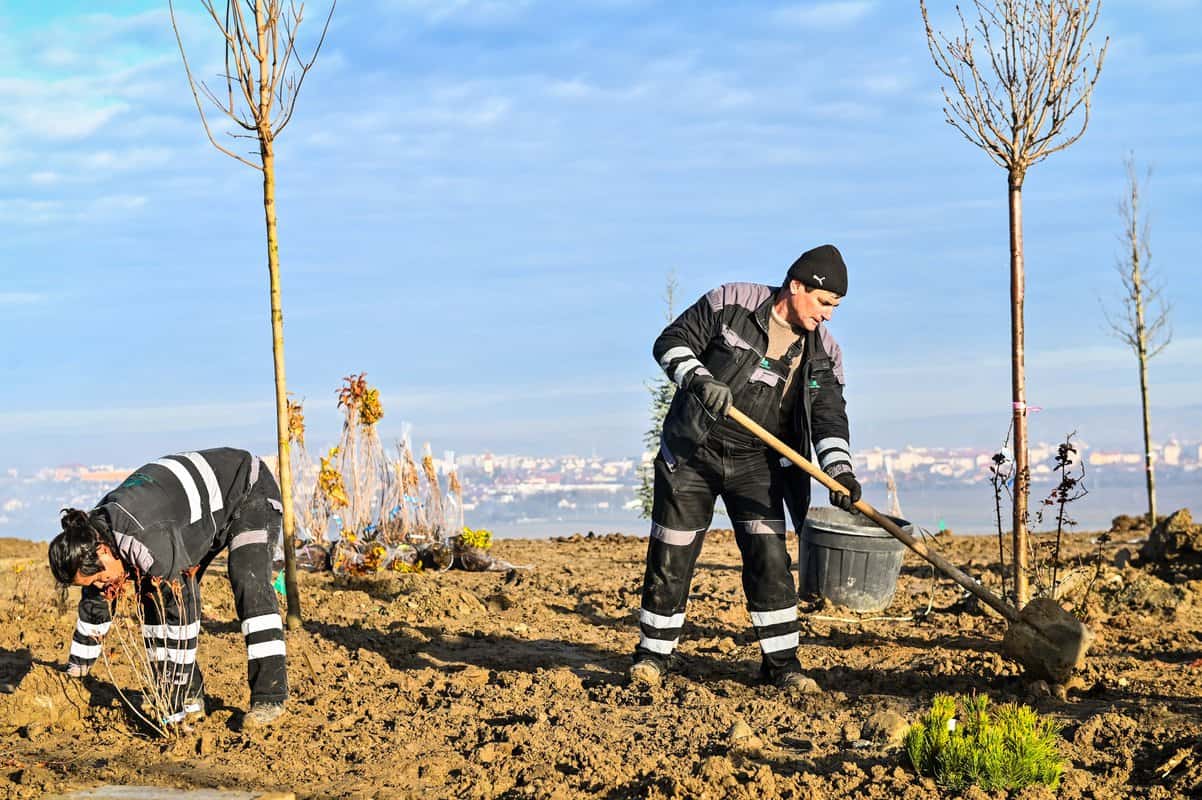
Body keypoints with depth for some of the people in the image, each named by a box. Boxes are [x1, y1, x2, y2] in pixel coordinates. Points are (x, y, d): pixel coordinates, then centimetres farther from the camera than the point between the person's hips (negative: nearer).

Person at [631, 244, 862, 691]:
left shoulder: (822, 353, -1)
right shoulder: (730, 303, -9)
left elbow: (829, 416, -9)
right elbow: (672, 343, -7)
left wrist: (840, 469, -27)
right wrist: (700, 380, -26)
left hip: (755, 462, 2)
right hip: (691, 453, -2)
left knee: (768, 558, -6)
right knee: (671, 555, 2)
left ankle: (781, 663, 4)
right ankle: (654, 654, 16)